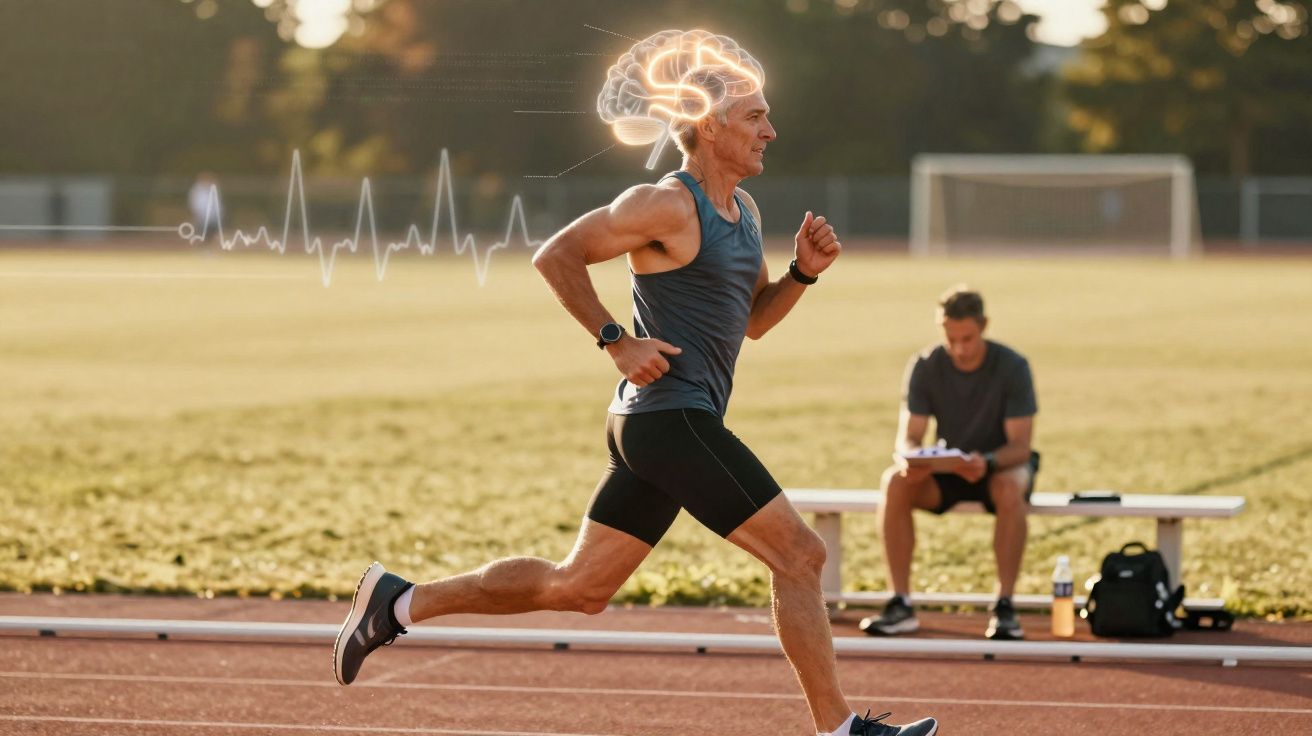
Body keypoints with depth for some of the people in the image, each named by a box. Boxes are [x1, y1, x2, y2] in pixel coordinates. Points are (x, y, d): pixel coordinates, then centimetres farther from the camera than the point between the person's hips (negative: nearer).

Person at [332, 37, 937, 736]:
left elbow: (754, 318, 26)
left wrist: (803, 271, 8)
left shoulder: (743, 209, 17)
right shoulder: (666, 205, -12)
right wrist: (616, 341, -16)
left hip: (674, 426, 10)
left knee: (577, 587, 12)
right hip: (671, 417, -10)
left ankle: (399, 601, 18)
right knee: (798, 553, -9)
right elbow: (555, 255, -12)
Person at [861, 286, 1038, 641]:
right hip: (946, 471, 3)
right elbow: (908, 436, -12)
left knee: (1010, 488, -39)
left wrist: (988, 462, -43)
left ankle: (1005, 606, -33)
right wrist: (907, 460, -37)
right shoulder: (925, 366, -9)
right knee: (895, 481, -29)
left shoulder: (1012, 366, -17)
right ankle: (901, 604, -27)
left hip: (1001, 465, -3)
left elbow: (1020, 446, -21)